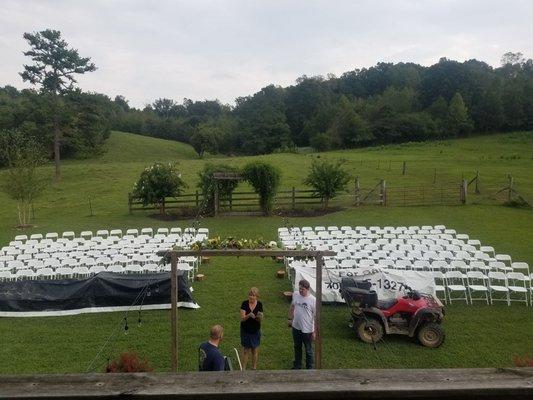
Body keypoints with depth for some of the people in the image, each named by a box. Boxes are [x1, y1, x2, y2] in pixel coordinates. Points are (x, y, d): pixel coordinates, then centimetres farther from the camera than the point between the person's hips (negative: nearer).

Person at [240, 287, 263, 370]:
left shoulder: (259, 304, -8)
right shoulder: (245, 304, -12)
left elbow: (260, 320, -6)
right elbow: (242, 318, -16)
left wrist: (259, 316, -29)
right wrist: (249, 315, -35)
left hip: (255, 331, 1)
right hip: (245, 331, -1)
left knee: (255, 350, 10)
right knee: (245, 350, 5)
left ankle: (254, 368, 26)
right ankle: (243, 368, 18)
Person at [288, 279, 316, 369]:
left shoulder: (313, 300, -22)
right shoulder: (295, 295, -8)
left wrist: (314, 331, -13)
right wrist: (290, 319, 15)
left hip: (307, 330, -5)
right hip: (296, 327, 5)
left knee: (308, 350, 14)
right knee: (297, 348, 24)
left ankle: (310, 368, 32)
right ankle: (297, 366, 44)